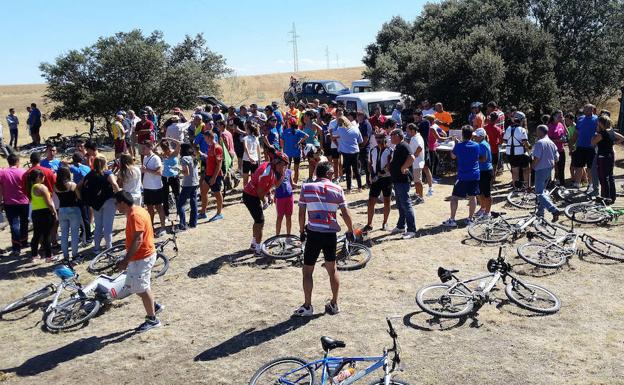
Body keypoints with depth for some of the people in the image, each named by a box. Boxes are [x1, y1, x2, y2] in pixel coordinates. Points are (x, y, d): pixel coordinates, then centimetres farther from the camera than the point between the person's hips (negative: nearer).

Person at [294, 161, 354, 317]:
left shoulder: (306, 188, 2)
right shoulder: (337, 189, 4)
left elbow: (301, 213, 1)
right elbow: (345, 214, 3)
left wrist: (302, 231, 13)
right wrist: (350, 231, 16)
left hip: (313, 234, -2)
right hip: (331, 234, 2)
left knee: (307, 271, 10)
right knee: (332, 270, 18)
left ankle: (307, 306, 13)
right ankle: (334, 304, 26)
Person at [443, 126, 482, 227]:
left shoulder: (459, 146, -10)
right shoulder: (476, 146, -1)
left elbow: (453, 156, 8)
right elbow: (482, 159, 12)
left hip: (462, 176, -3)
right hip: (475, 176, 3)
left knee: (454, 197, 2)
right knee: (472, 197, 11)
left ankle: (452, 220, 1)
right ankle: (470, 218, 17)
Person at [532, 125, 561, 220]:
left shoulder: (539, 143, -16)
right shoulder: (551, 143, 9)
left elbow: (536, 158, -22)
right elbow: (557, 158, 10)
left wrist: (532, 166, -5)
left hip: (541, 170, -9)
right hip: (550, 169, 9)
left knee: (540, 193, -8)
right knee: (542, 190, 21)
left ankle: (554, 210, -22)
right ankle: (540, 211, 26)